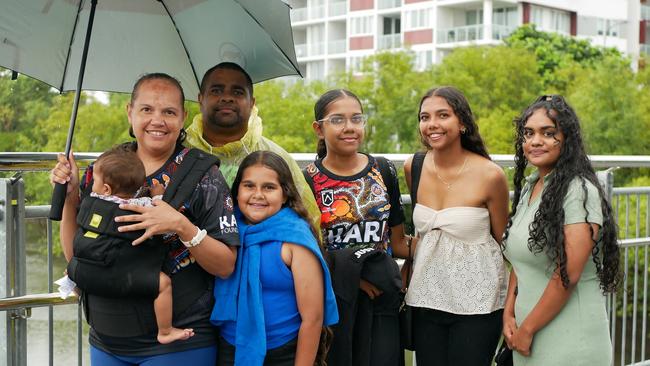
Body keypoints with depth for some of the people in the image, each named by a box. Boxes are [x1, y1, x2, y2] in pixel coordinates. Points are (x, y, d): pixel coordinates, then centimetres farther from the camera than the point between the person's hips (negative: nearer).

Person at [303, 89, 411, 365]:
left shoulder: (383, 171, 4)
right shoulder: (308, 180, -4)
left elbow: (397, 241, 10)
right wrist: (352, 275, -14)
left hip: (380, 300, 2)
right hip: (331, 300, -2)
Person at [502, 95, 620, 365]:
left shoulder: (580, 191, -16)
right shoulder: (528, 187, 8)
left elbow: (568, 276, -20)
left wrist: (528, 328, -13)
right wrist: (509, 314, 0)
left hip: (569, 341, -7)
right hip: (526, 335, 7)